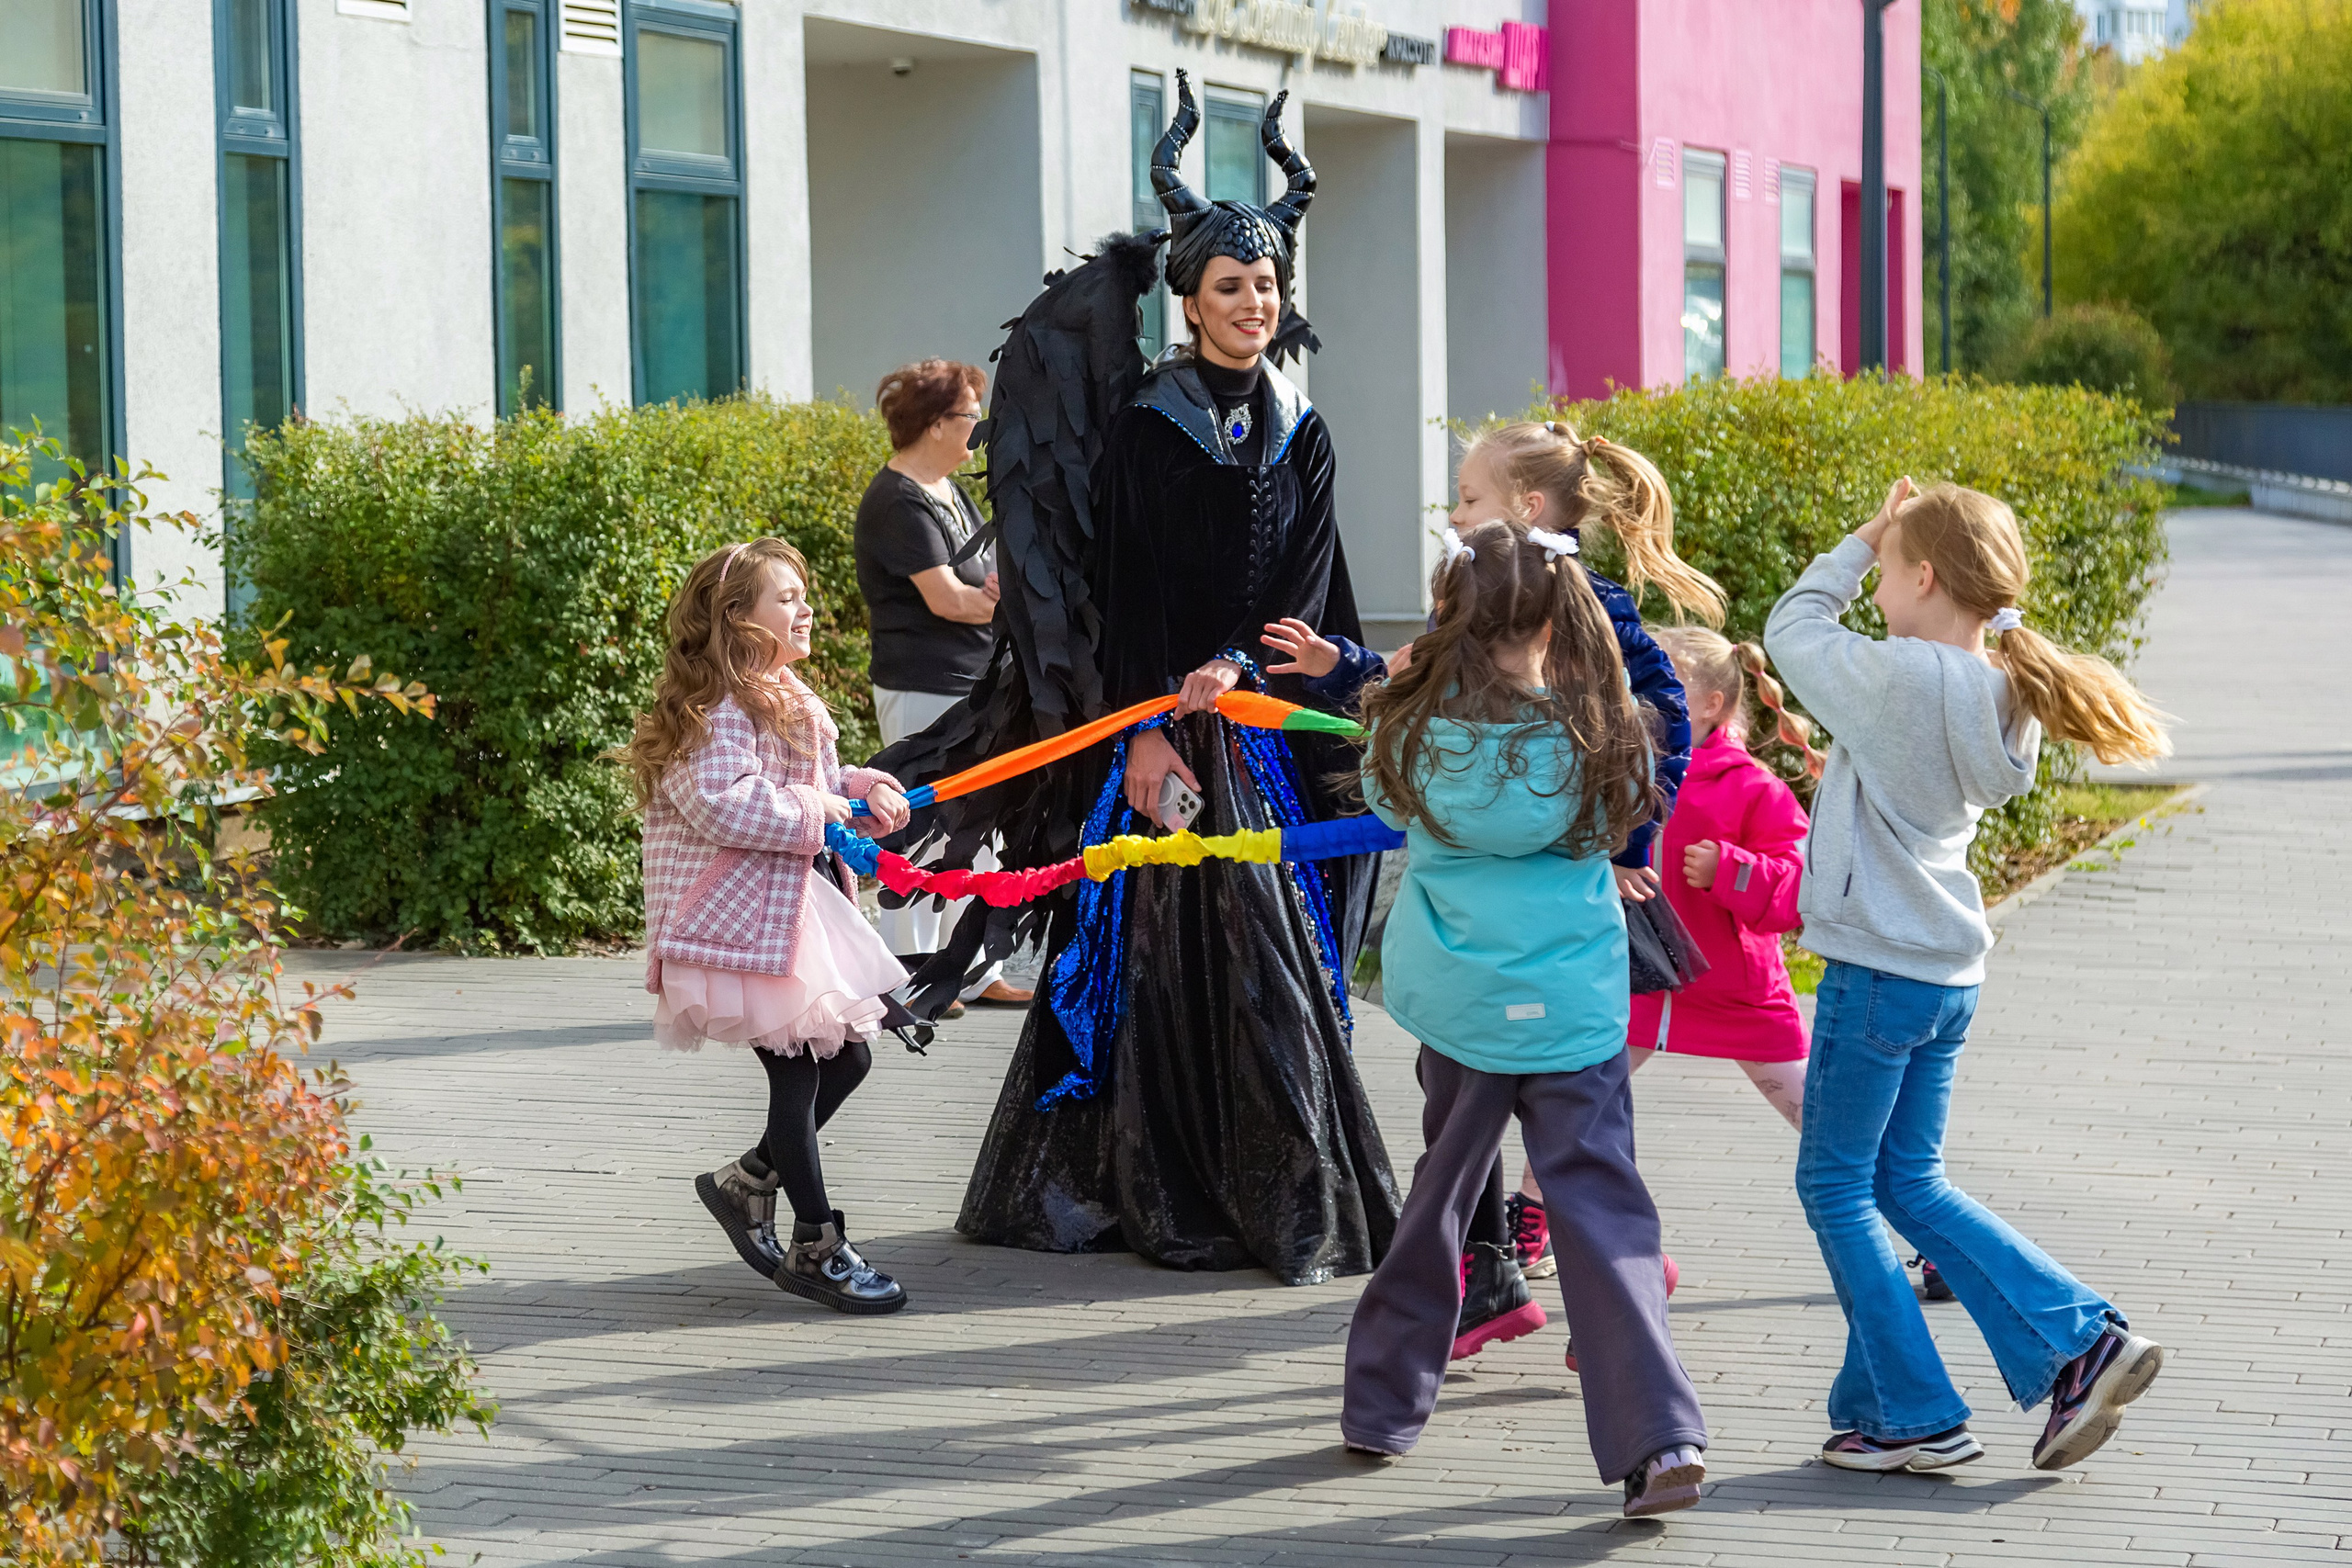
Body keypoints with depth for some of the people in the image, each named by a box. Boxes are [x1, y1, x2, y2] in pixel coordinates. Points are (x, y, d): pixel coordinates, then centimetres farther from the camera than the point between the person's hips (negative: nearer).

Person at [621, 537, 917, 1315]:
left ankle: (745, 1182, 27)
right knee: (796, 1072, -6)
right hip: (744, 919, -10)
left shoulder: (787, 700, 14)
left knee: (846, 1055, 12)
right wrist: (814, 808, -21)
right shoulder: (715, 714, -17)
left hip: (801, 901, 10)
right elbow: (726, 805, -29)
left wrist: (862, 789, 5)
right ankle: (816, 1246, 3)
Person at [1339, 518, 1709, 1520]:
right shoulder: (1591, 739, -8)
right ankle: (1658, 1435, -16)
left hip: (1455, 999, 2)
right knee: (1600, 1210, -4)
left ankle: (1383, 1405, 28)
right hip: (1569, 1006, -2)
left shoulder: (1411, 731, -4)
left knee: (1440, 1189, 20)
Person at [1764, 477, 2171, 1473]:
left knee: (1836, 1185, 6)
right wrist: (1886, 543, 9)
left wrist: (1863, 543, 7)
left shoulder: (1901, 680, -20)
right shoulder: (1999, 695, 3)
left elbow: (1794, 630, -5)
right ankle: (2081, 1342, 10)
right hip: (1950, 972, 8)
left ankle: (1916, 1416, 7)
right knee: (1909, 1184, 18)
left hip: (1878, 971, -8)